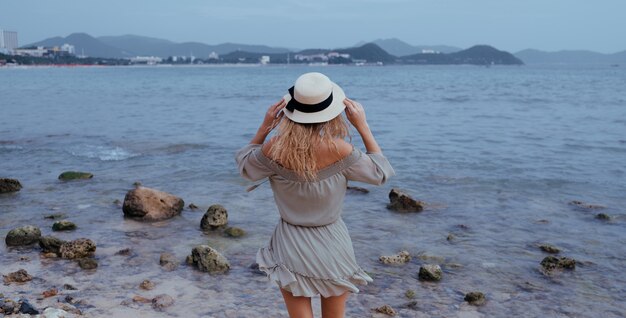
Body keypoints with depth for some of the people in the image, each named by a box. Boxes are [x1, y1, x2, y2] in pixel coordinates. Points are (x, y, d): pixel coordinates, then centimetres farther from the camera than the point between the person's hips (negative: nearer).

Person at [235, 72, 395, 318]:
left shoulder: (274, 149, -16)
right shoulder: (340, 150, -20)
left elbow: (244, 166, 7)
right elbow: (381, 172, -1)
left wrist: (264, 127, 0)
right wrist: (363, 126, -3)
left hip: (291, 244, 1)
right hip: (332, 243, 0)